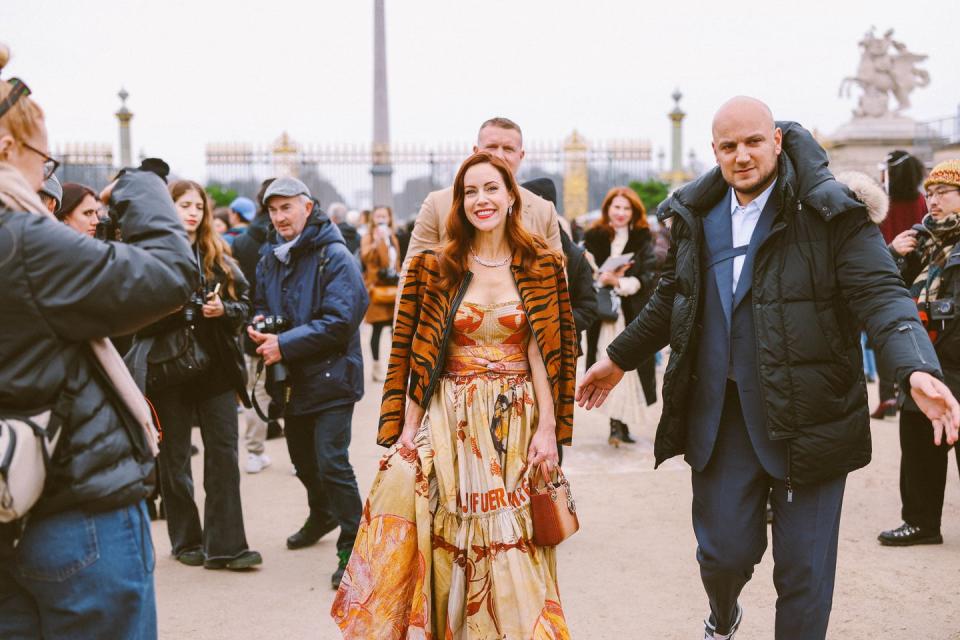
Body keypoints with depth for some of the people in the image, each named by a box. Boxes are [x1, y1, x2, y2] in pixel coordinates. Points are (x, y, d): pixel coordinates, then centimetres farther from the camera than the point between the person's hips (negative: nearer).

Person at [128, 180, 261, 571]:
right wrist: (167, 308, -23)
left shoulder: (218, 257, 9)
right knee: (175, 458, 8)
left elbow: (244, 304, 10)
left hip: (216, 367, 3)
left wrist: (224, 310, -10)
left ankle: (225, 545, 3)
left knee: (223, 454, -1)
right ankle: (186, 541, 22)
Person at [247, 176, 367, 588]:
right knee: (302, 457, 21)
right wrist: (260, 326, -5)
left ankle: (352, 547, 3)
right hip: (293, 379, 8)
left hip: (331, 375, -8)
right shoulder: (270, 257, 8)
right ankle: (321, 515, 46)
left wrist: (284, 344, -22)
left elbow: (338, 322, -21)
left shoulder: (334, 257, -15)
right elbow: (262, 304, 19)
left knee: (332, 463, -10)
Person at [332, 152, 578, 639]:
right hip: (450, 420, 0)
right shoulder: (436, 268, 3)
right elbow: (418, 355, 0)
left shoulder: (542, 265, 3)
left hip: (517, 420, 0)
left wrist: (548, 426, -8)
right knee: (451, 540, -2)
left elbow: (545, 351, -2)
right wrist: (409, 427, -7)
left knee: (512, 545, 3)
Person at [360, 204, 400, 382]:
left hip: (393, 287, 6)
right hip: (377, 287, -6)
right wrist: (376, 242, -37)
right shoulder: (368, 237, -2)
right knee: (377, 328, -6)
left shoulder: (392, 238, 19)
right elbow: (365, 258, -21)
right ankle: (377, 366, 2)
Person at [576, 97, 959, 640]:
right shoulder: (697, 215, 7)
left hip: (807, 416, -3)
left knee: (804, 570, 4)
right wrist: (619, 359, 26)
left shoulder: (831, 212, -8)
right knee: (724, 551, 9)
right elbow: (674, 299, 20)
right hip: (720, 412, 4)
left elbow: (881, 295, -16)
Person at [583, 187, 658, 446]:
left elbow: (648, 276, -3)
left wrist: (620, 282, -16)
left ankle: (619, 423, -2)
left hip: (634, 313, 0)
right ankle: (619, 424, -1)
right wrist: (603, 279, -16)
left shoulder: (643, 239, 6)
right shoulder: (593, 237, 8)